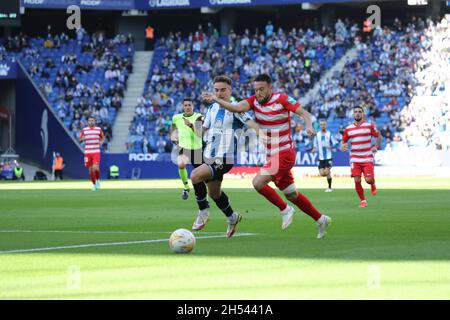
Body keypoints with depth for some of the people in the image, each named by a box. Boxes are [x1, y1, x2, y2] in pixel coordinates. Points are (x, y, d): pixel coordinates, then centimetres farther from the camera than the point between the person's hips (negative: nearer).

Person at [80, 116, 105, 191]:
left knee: (95, 167, -18)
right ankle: (94, 184, 21)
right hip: (87, 152, 1)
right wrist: (82, 139, -13)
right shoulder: (84, 130, 5)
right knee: (90, 169, 4)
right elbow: (80, 139, 11)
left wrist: (101, 141, -5)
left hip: (96, 152, -1)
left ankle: (98, 180, 9)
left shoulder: (99, 129, 5)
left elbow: (103, 137, 18)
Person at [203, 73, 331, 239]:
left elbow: (305, 113, -13)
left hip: (284, 154, -7)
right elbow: (237, 107, -16)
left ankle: (285, 209, -2)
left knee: (258, 182, -20)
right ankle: (321, 219, 28)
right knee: (291, 195, 14)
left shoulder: (282, 99, -12)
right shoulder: (254, 101, 2)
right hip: (272, 155, 7)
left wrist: (309, 126, -34)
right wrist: (216, 100, -32)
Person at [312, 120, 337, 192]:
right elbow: (315, 145, 14)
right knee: (322, 173, -4)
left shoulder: (329, 134, -1)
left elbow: (334, 144, 3)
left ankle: (329, 187, 2)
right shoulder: (317, 135, 6)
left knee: (327, 172, -12)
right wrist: (314, 149, -7)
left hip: (328, 157, -3)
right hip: (321, 157, 3)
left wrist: (330, 147, -17)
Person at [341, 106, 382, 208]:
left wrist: (376, 146, -8)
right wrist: (342, 147, -11)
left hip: (367, 159, -2)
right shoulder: (348, 129, 6)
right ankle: (363, 201, 7)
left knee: (368, 179, -14)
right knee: (357, 181, -9)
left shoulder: (369, 126, 1)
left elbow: (379, 136, 9)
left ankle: (373, 185, 25)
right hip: (355, 159, 2)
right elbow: (343, 141, 13)